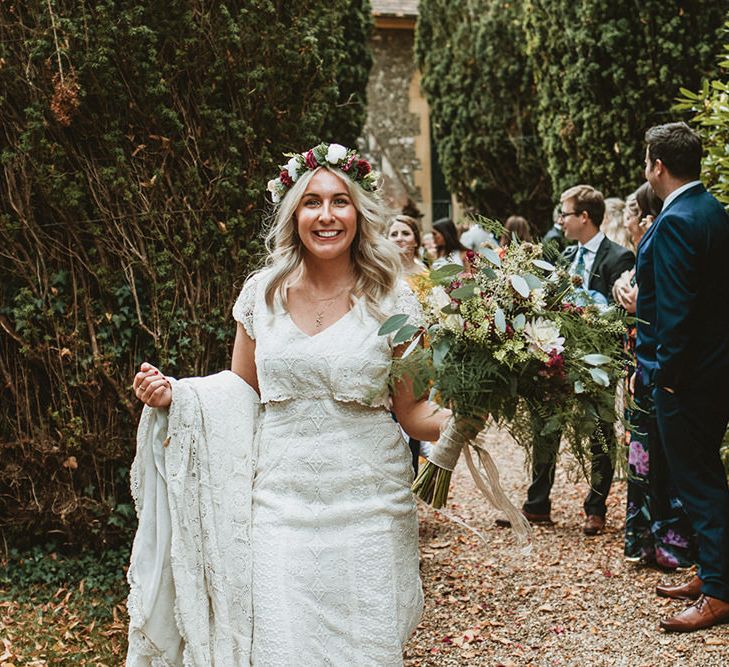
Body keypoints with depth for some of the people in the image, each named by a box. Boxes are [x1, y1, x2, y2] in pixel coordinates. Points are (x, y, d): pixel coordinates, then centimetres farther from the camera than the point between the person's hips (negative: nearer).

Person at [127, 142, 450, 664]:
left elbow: (413, 412, 2)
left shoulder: (391, 301, -2)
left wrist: (457, 421, -18)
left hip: (366, 509, -1)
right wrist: (173, 395, -3)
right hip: (282, 503, 1)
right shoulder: (262, 293, 4)